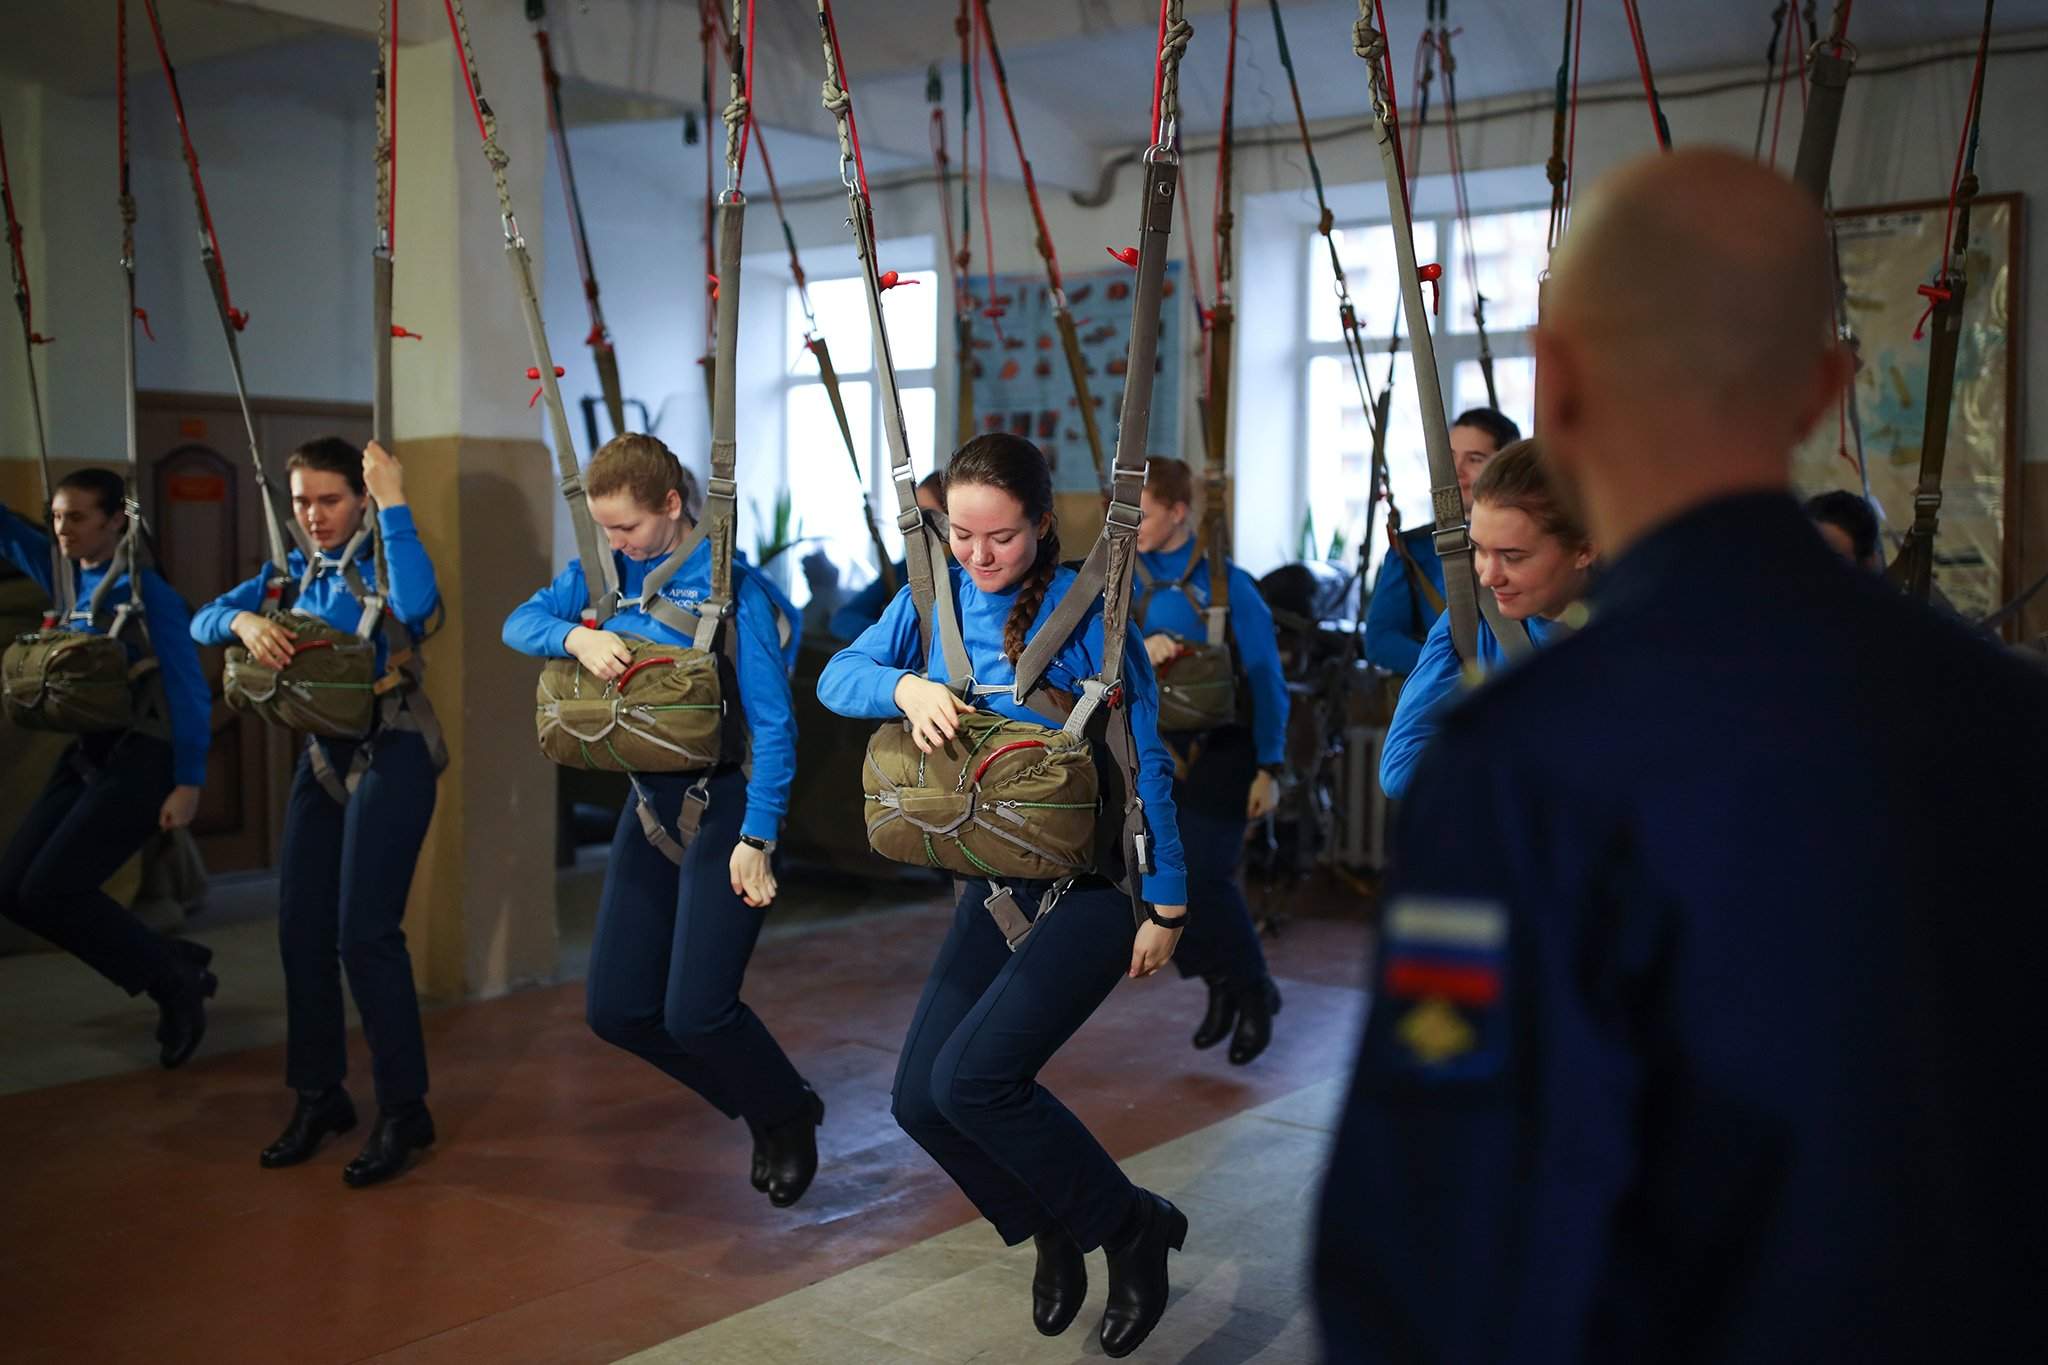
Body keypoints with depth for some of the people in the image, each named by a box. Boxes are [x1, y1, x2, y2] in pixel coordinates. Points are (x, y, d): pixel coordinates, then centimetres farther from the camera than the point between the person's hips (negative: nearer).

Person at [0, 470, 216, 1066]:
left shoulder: (147, 591, -15)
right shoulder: (64, 573, 6)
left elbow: (189, 691, -15)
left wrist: (189, 783, -19)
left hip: (142, 759, -8)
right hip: (85, 754, 8)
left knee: (50, 891, -12)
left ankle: (177, 987, 7)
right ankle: (177, 963, 16)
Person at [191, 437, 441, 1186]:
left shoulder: (383, 561, -8)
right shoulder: (293, 571, 10)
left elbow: (416, 605, -32)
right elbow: (204, 619, 3)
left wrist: (395, 504, -29)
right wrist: (246, 621, -19)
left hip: (391, 754, -7)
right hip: (322, 754, 7)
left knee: (365, 931, -9)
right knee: (301, 928, 7)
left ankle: (403, 1110, 2)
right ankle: (319, 1096, 22)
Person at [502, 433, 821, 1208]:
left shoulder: (731, 585, -16)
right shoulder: (604, 571, 3)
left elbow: (773, 723, -16)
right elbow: (519, 622, -1)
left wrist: (756, 839, -18)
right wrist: (574, 634, -23)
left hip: (725, 803, -7)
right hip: (650, 802, 7)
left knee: (694, 1012, -10)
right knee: (616, 1009, 8)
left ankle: (790, 1117, 21)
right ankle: (760, 1109, 29)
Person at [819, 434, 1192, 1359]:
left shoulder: (1085, 613, -15)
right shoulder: (935, 594, 0)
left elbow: (1144, 764, -12)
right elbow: (838, 676, -1)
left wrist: (1166, 904, -11)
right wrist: (906, 686, -23)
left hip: (1094, 883, -6)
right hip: (994, 880, 6)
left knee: (972, 1079, -17)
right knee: (919, 1097, 2)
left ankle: (1136, 1230, 6)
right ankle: (1053, 1232, 28)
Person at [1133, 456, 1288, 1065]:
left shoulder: (1226, 585, -12)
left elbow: (1265, 680, -9)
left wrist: (1269, 769, -10)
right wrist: (1141, 642, -29)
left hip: (1219, 751, -5)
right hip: (1157, 751, 5)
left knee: (1204, 877, -10)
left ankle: (1255, 993, 14)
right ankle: (1220, 985, 27)